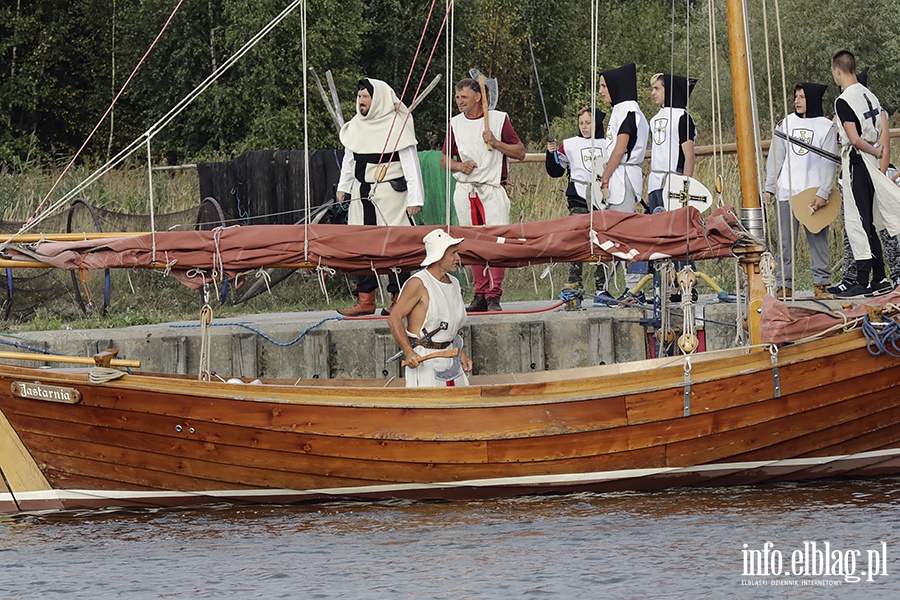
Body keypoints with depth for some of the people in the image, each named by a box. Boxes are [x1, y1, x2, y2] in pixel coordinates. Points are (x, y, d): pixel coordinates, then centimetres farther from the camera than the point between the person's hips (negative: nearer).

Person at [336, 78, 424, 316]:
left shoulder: (396, 126, -7)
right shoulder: (355, 127, 12)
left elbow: (410, 163, -8)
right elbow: (349, 160, 25)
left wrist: (415, 198, -11)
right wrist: (343, 187, 23)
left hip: (390, 195, -6)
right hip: (362, 195, 6)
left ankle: (399, 297, -1)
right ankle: (365, 298, 2)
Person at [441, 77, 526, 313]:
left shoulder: (499, 119, 3)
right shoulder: (455, 124, 13)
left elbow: (520, 152, 4)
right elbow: (444, 160, 18)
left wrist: (496, 143, -11)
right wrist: (460, 166, -3)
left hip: (493, 189, -4)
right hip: (465, 191, 4)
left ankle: (494, 296, -14)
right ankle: (480, 294, 9)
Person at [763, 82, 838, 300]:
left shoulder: (826, 126, 4)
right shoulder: (786, 123, 13)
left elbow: (830, 162, -1)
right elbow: (775, 157, 14)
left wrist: (823, 193, -11)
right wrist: (769, 187, 5)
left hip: (814, 194, -3)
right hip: (786, 192, 3)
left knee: (818, 240, -3)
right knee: (785, 241, 0)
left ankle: (821, 284, 1)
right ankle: (785, 284, 2)